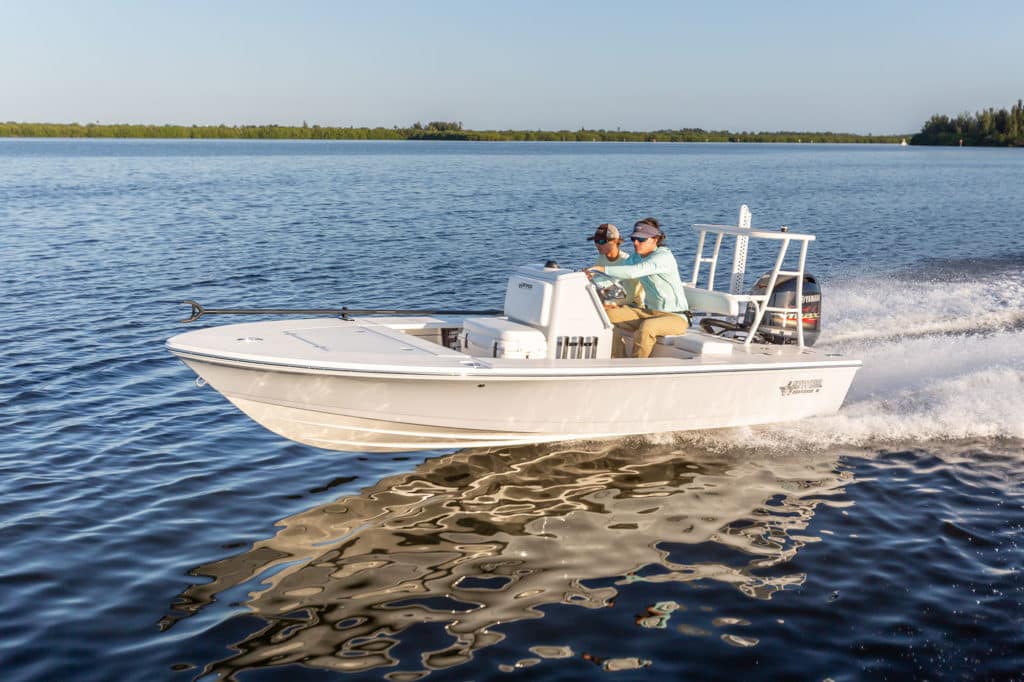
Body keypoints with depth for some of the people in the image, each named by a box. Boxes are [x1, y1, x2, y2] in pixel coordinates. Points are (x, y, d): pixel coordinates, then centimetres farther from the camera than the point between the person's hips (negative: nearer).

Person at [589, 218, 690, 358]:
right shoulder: (637, 257, 8)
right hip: (649, 312, 9)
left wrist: (602, 268, -36)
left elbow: (634, 272, -33)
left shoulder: (664, 257, -20)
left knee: (646, 327, -37)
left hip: (675, 317, -9)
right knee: (610, 314, -3)